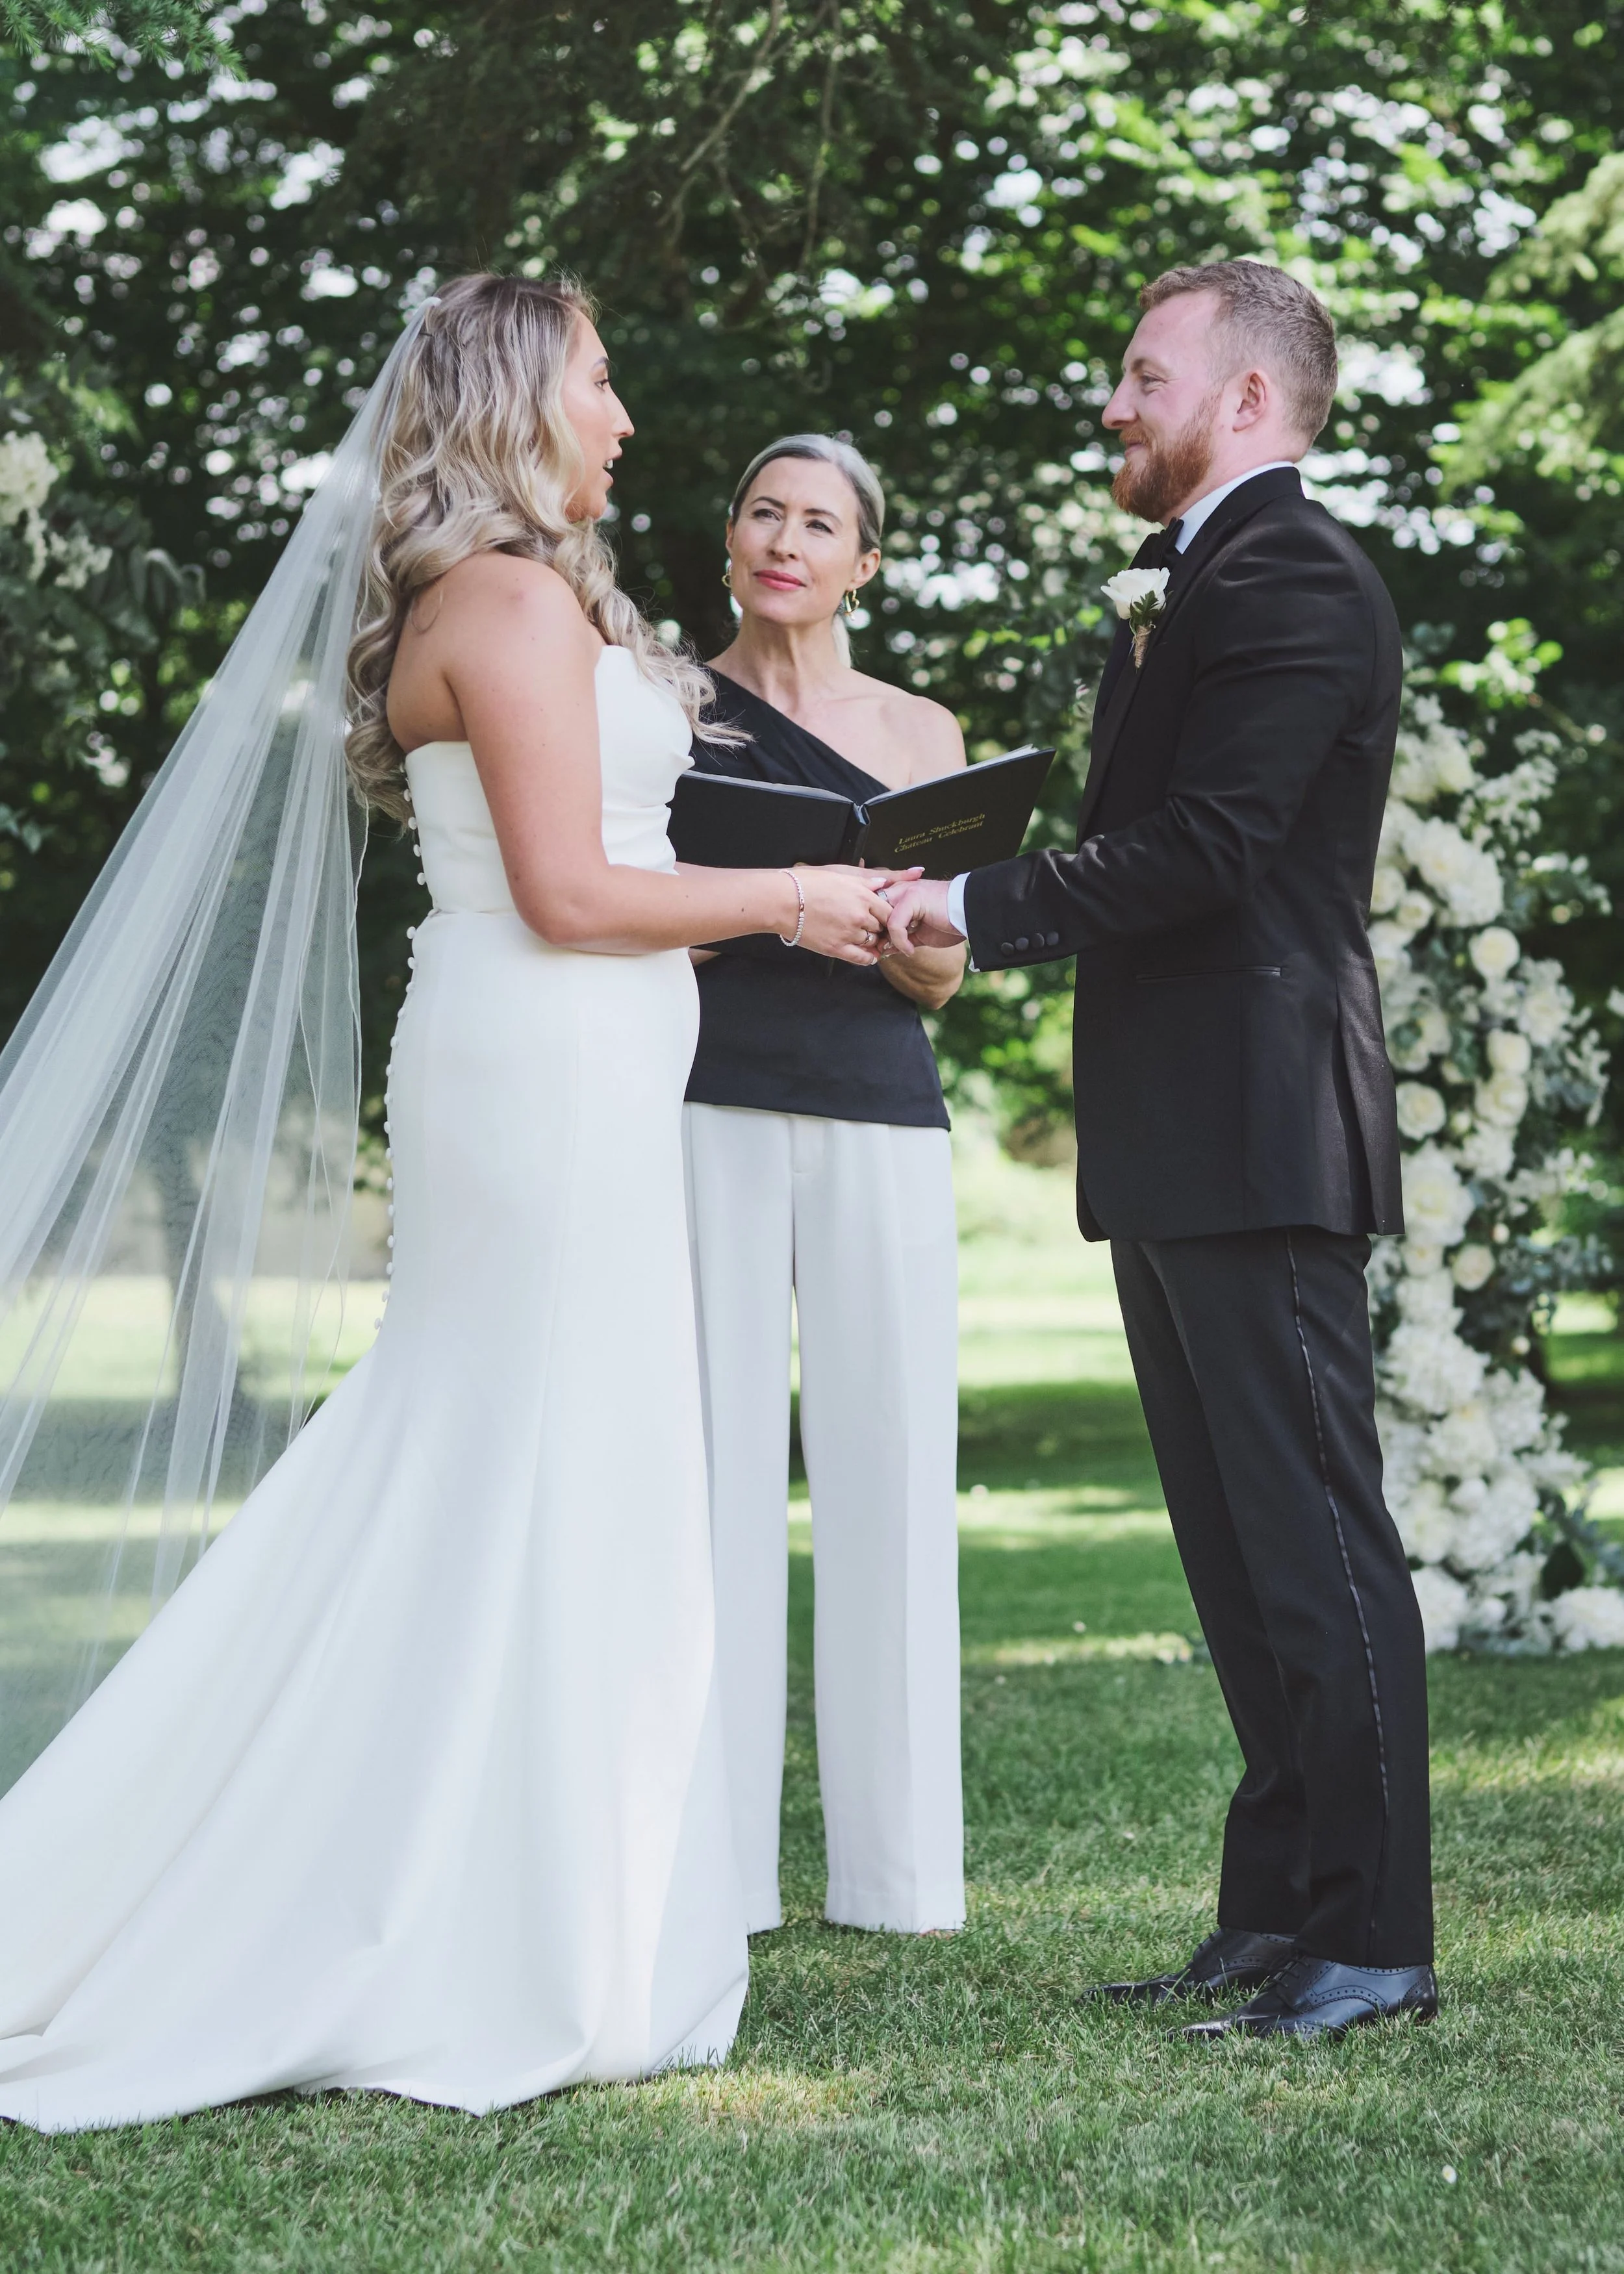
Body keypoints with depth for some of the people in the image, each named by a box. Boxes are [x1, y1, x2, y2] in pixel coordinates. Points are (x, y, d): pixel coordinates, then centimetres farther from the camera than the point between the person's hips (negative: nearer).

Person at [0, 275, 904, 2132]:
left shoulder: (470, 601, 19)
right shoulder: (521, 600, -12)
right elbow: (566, 893, -17)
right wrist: (789, 898, -7)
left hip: (538, 1078, 10)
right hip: (551, 1076, -10)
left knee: (456, 1493, 11)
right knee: (549, 1506, -5)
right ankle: (506, 1966, 2)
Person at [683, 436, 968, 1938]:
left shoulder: (919, 733, 15)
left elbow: (944, 977, 12)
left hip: (877, 1111, 2)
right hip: (706, 1105, -2)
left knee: (890, 1457, -2)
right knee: (716, 1455, -5)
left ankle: (896, 1862, 6)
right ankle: (713, 1861, 2)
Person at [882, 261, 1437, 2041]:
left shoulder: (1296, 579, -11)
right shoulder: (1185, 589, 21)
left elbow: (1199, 846, -20)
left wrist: (974, 907, -15)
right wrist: (967, 901, 4)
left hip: (1259, 1144, -10)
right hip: (1176, 1151, 10)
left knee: (1313, 1530, -6)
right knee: (1237, 1542, 13)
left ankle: (1371, 1938, 0)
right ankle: (1278, 1907, 20)